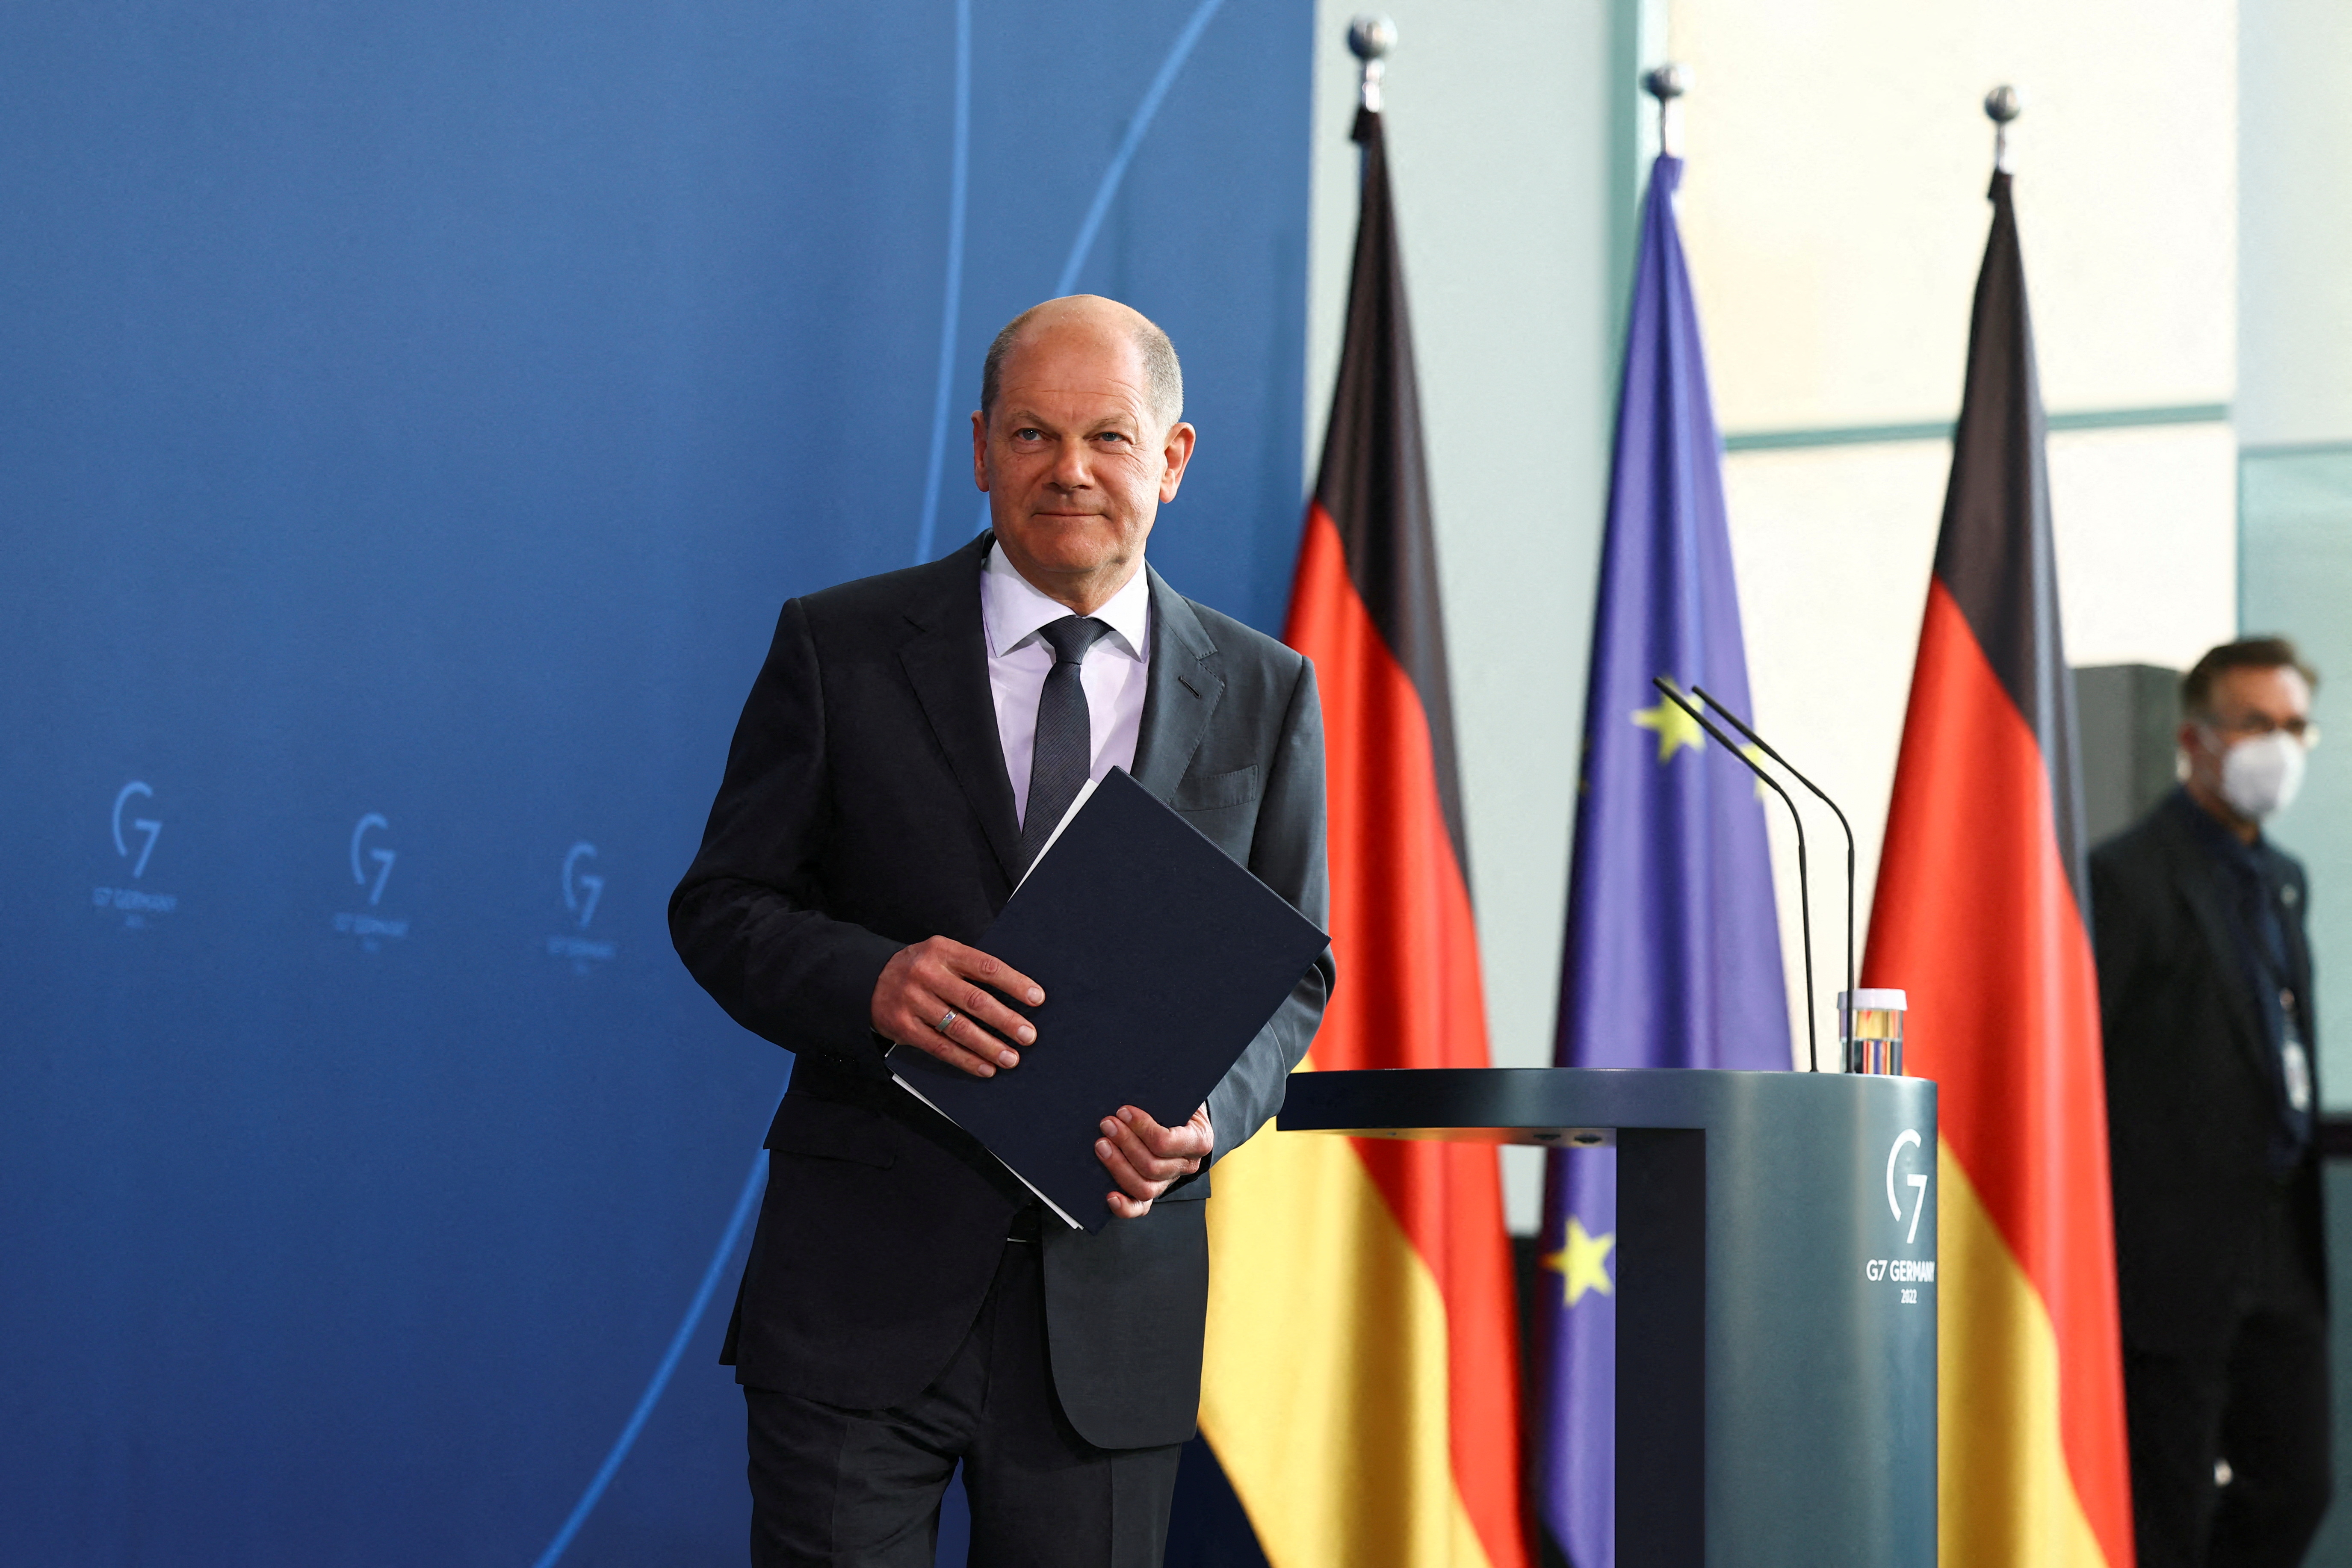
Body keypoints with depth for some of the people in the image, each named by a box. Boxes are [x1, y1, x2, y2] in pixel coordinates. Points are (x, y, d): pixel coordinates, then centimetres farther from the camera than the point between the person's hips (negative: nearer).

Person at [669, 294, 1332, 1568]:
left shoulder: (1264, 695, 7)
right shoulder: (840, 650, 2)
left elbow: (1292, 971, 11)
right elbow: (719, 908, 4)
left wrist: (1211, 1112, -10)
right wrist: (869, 981, -18)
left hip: (1112, 1305, 2)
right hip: (863, 1283, -2)